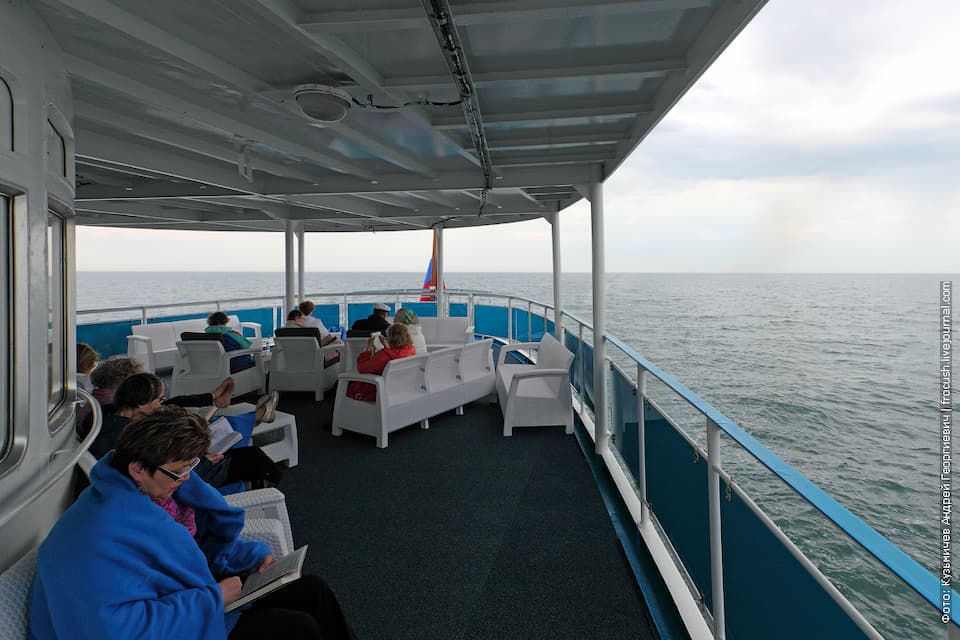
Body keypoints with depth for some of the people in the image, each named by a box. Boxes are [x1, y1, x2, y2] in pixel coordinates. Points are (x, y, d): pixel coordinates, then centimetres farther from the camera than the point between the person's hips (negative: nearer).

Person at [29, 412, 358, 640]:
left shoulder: (152, 488, -2)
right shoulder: (100, 539, -31)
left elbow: (203, 540, 13)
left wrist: (253, 557, -3)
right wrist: (214, 597, -29)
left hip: (203, 599, 9)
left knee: (313, 590, 4)